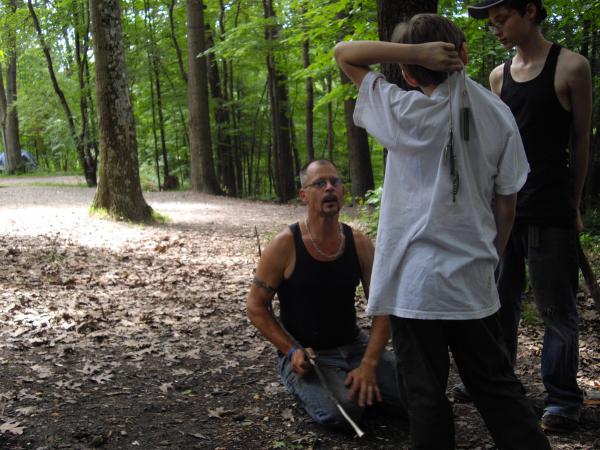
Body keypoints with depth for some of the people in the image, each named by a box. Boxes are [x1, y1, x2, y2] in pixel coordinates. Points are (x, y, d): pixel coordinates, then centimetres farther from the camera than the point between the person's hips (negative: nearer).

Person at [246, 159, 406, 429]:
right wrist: (292, 351, -18)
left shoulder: (358, 243, -3)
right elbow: (256, 307, -7)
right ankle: (301, 383, 1)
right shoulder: (285, 245, -14)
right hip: (303, 353, -4)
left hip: (354, 346, 4)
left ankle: (360, 382, 13)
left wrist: (368, 364, -17)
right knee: (343, 410, -30)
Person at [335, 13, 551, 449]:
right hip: (474, 282, 4)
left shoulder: (407, 114, -12)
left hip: (416, 283, -4)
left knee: (427, 395, 9)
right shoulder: (498, 114, -1)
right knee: (498, 387, 17)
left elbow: (344, 52, -3)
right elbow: (506, 204, 4)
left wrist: (414, 52, -14)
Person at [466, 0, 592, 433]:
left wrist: (573, 205, 1)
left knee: (556, 308, 3)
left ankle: (563, 397, 15)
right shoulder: (499, 74, 12)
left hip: (549, 211, -5)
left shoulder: (571, 67, -3)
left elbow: (582, 141, 0)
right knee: (500, 299, 14)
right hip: (503, 206, 6)